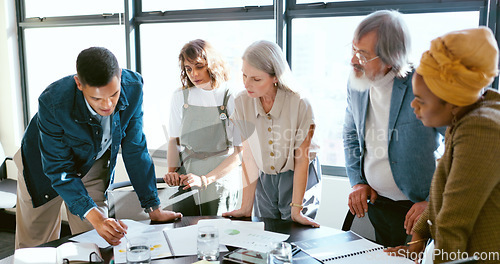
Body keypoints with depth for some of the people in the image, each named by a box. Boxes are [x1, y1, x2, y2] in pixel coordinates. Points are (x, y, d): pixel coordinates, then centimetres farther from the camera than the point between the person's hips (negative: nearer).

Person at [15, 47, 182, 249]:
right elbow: (59, 169, -28)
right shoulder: (53, 102, -37)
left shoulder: (133, 87, -28)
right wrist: (96, 218, -40)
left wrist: (153, 208, -14)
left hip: (94, 163, 2)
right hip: (44, 166, -2)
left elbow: (135, 149, -17)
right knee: (33, 246, 12)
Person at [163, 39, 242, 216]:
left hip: (221, 180, -2)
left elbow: (239, 153, -9)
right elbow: (174, 140, 13)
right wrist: (172, 171, -3)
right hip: (185, 182, 3)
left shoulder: (232, 99, -8)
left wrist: (205, 179, -17)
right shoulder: (180, 97, 3)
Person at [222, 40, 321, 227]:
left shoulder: (299, 104, -22)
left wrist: (296, 210, -16)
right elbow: (249, 157, -10)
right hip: (264, 179, 3)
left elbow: (301, 159, -16)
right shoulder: (242, 103, -12)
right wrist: (246, 207, -10)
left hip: (298, 178, -3)